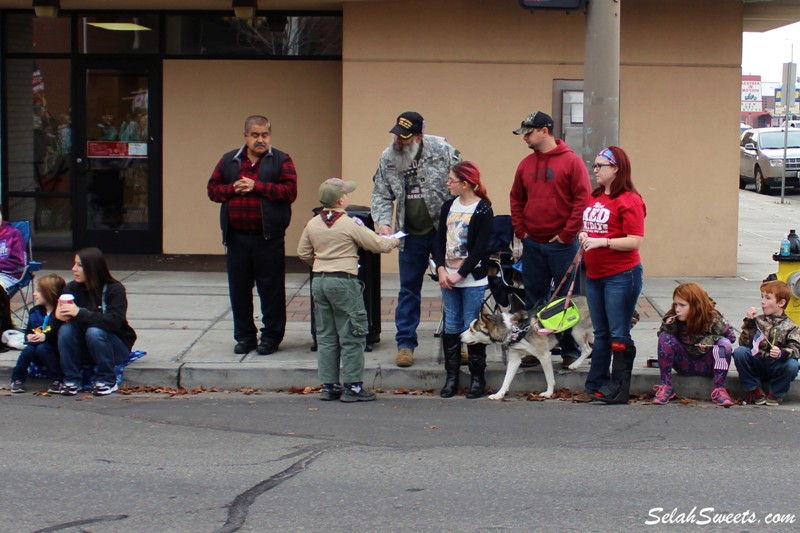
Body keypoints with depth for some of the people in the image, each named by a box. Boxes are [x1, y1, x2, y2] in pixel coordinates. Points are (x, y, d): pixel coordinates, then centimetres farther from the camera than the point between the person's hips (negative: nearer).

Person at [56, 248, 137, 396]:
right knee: (65, 329, -24)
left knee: (94, 332, -33)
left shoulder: (115, 289, -17)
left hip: (117, 346, -4)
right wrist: (59, 315, -35)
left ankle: (107, 381, -17)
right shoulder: (72, 288, -5)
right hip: (84, 349, 4)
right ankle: (71, 380, -15)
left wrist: (80, 313, -38)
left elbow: (113, 321, -30)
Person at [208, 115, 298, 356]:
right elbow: (213, 189, 9)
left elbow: (289, 191, -11)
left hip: (268, 237, -3)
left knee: (271, 289, 2)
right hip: (236, 237, 3)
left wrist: (256, 186, -15)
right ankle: (244, 336, 19)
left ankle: (271, 336, 12)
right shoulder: (229, 160, 12)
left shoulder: (281, 160, 1)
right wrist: (233, 189, -10)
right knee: (239, 289, 9)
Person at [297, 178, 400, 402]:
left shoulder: (312, 224, 5)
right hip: (343, 282, -6)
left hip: (319, 281, 6)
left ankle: (329, 386, 15)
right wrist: (394, 241, 14)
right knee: (352, 337, 2)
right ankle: (352, 386, 3)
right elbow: (378, 244, -6)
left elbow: (303, 253, 12)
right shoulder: (350, 225, -12)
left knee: (325, 336, 12)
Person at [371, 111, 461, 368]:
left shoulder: (441, 150, -12)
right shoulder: (387, 159, -1)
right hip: (411, 234, 3)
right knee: (408, 290, 9)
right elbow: (381, 195, 5)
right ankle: (405, 343, 18)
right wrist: (383, 222, -12)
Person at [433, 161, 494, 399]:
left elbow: (480, 248, -12)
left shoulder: (483, 210, -8)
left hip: (472, 279, -6)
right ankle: (451, 377, 15)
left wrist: (459, 274, -14)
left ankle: (478, 378, 8)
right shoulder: (449, 206, 10)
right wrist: (441, 270, -5)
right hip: (448, 277, 6)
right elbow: (440, 240, 9)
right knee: (451, 327, 8)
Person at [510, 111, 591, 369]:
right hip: (532, 245, 5)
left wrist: (567, 234, -13)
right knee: (534, 299, 10)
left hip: (562, 244, -5)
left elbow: (583, 200, -11)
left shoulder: (572, 161, -7)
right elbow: (516, 199, 15)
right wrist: (520, 230, 4)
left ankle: (570, 350, 10)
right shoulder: (526, 164, 8)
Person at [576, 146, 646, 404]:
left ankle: (619, 390, 2)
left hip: (621, 276, -8)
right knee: (600, 334, 14)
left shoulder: (629, 200, -12)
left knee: (618, 335, -3)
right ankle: (596, 385, 20)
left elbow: (635, 241, -18)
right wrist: (583, 235, 3)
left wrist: (601, 241, -23)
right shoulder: (594, 197, 12)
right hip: (594, 275, 8)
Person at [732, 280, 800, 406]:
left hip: (776, 368, -2)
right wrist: (749, 322, -12)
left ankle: (775, 393, -3)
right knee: (739, 352, -24)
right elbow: (744, 343, -3)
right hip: (756, 366, 2)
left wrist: (782, 353, -33)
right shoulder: (757, 321, 6)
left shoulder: (790, 327, 0)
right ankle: (755, 391, -8)